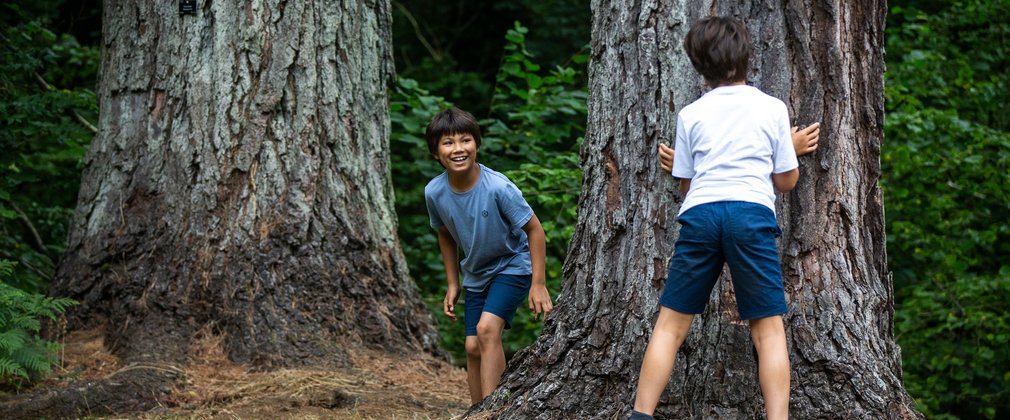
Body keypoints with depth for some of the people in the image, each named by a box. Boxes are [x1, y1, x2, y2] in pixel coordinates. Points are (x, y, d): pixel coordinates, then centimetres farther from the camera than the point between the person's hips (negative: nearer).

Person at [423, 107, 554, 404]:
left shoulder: (498, 187, -30)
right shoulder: (434, 193, -16)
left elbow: (534, 229, -18)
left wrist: (538, 284, -19)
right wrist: (452, 284, 8)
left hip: (513, 266, -5)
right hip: (476, 274, 5)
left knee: (487, 328, -24)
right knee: (473, 347, 2)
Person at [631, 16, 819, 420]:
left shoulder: (690, 114, 14)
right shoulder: (773, 108, 12)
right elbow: (786, 181, 15)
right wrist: (794, 147, 34)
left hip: (700, 214, 1)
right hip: (753, 213, -1)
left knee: (670, 324, 6)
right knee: (769, 329, 0)